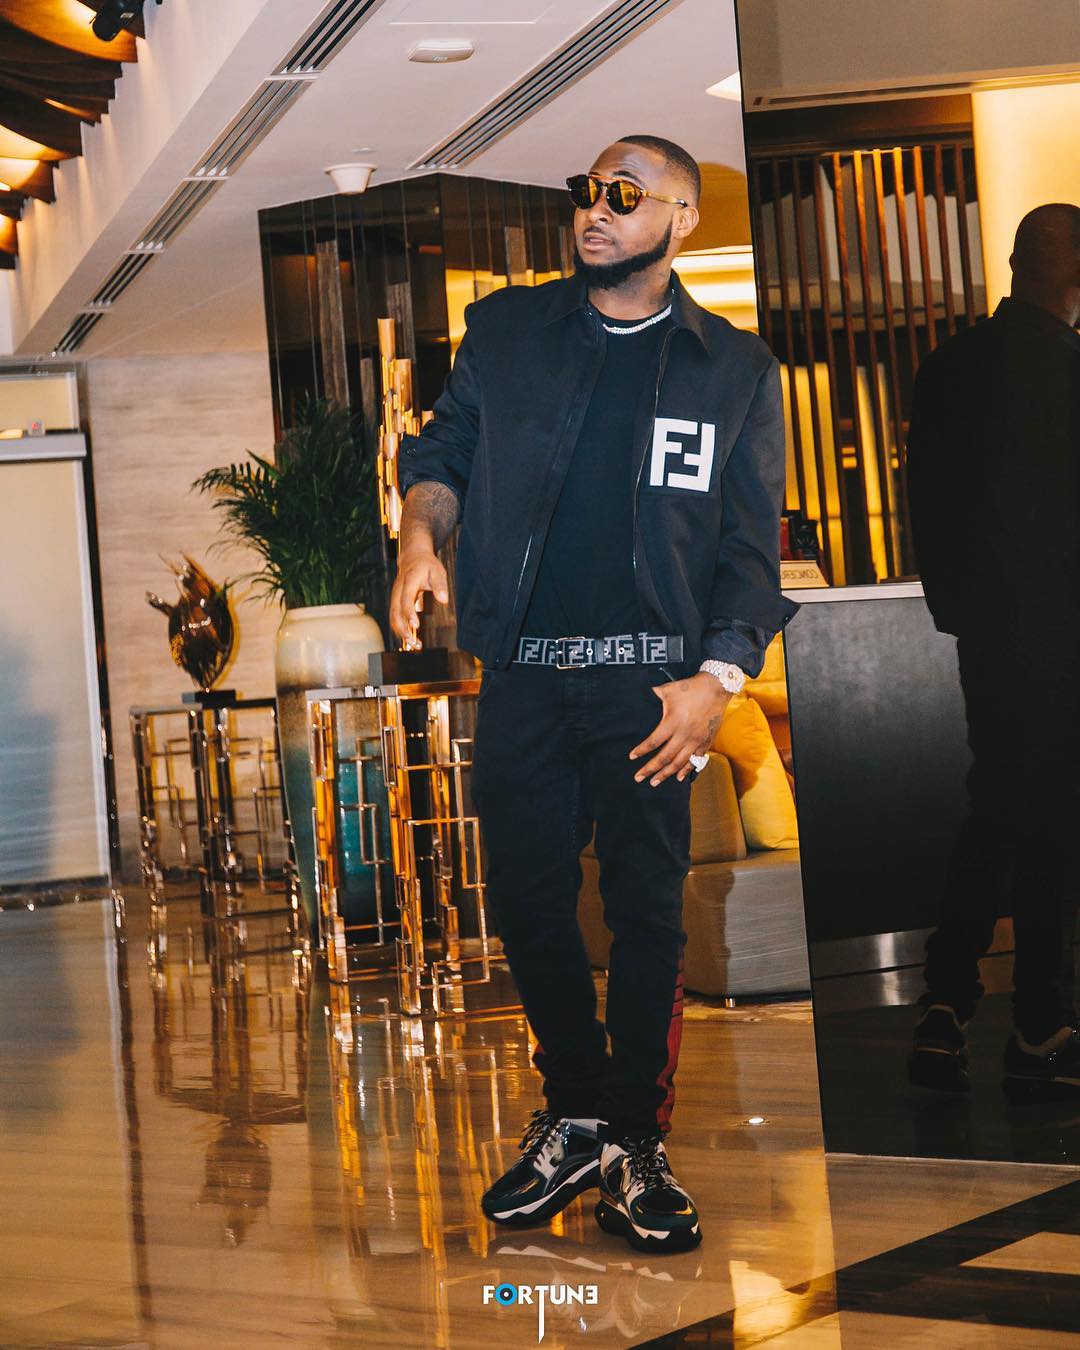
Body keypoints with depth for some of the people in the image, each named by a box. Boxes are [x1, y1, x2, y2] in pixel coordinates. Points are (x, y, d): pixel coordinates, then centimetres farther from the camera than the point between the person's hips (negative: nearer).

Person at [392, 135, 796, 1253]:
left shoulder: (734, 368, 7)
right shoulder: (507, 331, 11)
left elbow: (752, 543, 4)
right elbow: (444, 447, 18)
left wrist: (719, 676, -8)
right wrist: (421, 531, -5)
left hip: (652, 678, -2)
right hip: (522, 675, 2)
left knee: (645, 911, -1)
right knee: (526, 900, 5)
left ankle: (633, 1145, 11)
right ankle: (574, 1119, 22)